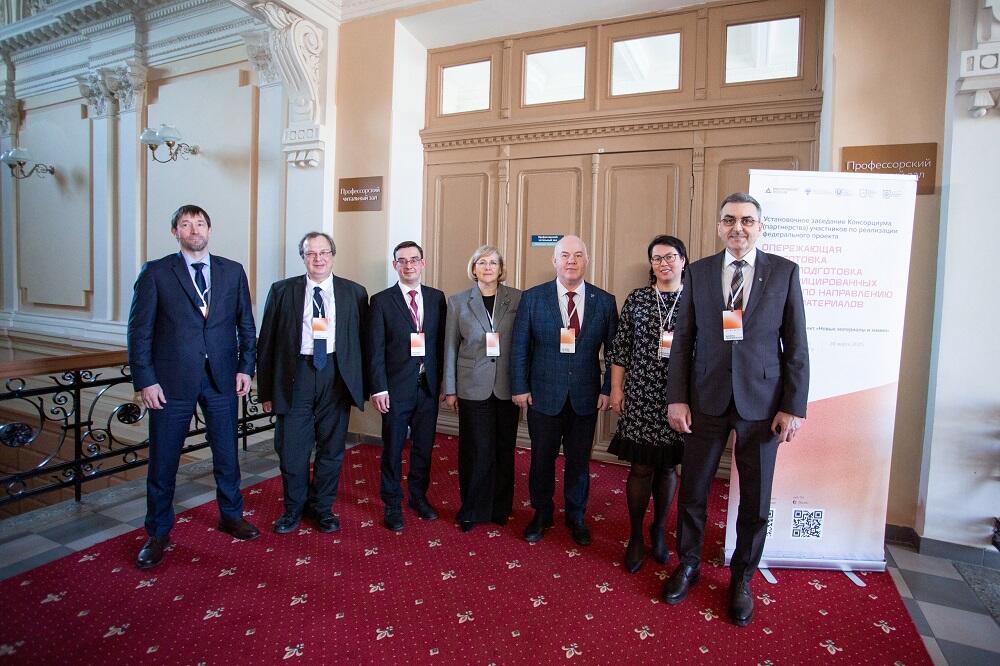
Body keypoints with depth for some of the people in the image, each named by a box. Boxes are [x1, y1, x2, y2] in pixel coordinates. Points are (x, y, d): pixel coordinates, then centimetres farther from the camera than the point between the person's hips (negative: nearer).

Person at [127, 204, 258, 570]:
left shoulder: (232, 272, 5)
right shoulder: (155, 272, -1)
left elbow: (246, 325, 7)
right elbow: (139, 330, -3)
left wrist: (246, 367, 0)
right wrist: (145, 380, -8)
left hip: (221, 378, 2)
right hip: (172, 380, -2)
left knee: (226, 453, 13)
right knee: (163, 460, 9)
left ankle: (231, 515, 33)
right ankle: (158, 532, 27)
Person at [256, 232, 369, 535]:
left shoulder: (354, 292, 4)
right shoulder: (282, 291, 4)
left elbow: (363, 340, 5)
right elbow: (266, 343, 4)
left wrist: (362, 384, 1)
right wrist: (266, 390, 1)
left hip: (337, 376, 0)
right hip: (295, 375, 0)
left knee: (331, 448, 10)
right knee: (291, 448, 5)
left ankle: (323, 507, 31)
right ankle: (294, 507, 29)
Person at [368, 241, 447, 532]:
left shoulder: (436, 297, 6)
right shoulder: (382, 300, -3)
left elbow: (441, 341, 8)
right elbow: (376, 349, -6)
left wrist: (442, 379, 3)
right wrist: (378, 388, -10)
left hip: (428, 385, 3)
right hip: (397, 387, -3)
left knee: (424, 446, 14)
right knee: (393, 449, 8)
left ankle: (419, 496, 33)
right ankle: (393, 505, 25)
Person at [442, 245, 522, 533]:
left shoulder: (517, 299, 1)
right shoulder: (458, 301, 3)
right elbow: (451, 347, 4)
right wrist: (450, 389, 4)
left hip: (507, 386, 1)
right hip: (473, 386, -1)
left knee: (504, 449, 10)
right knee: (476, 450, 3)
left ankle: (500, 508, 28)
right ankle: (473, 510, 22)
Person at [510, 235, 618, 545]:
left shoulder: (604, 301, 0)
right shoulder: (533, 298, -3)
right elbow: (519, 346, -1)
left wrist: (608, 389, -3)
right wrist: (520, 388, -4)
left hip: (585, 397, 1)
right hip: (543, 395, -1)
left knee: (579, 461, 13)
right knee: (542, 459, 12)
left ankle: (576, 517, 34)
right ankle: (541, 515, 33)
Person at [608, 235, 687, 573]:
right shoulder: (636, 299, 3)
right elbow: (620, 348, 4)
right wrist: (616, 388, 1)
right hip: (641, 396, 0)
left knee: (667, 466, 13)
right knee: (641, 467, 5)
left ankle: (659, 529, 34)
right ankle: (635, 536, 22)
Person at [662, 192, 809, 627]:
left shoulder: (785, 272, 0)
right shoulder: (698, 272, 3)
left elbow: (796, 346, -1)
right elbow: (682, 342, 2)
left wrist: (794, 407, -5)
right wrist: (676, 398, -3)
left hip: (761, 404, 0)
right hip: (706, 401, 1)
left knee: (755, 501, 11)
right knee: (692, 492, 12)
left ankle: (741, 579, 33)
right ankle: (688, 564, 36)